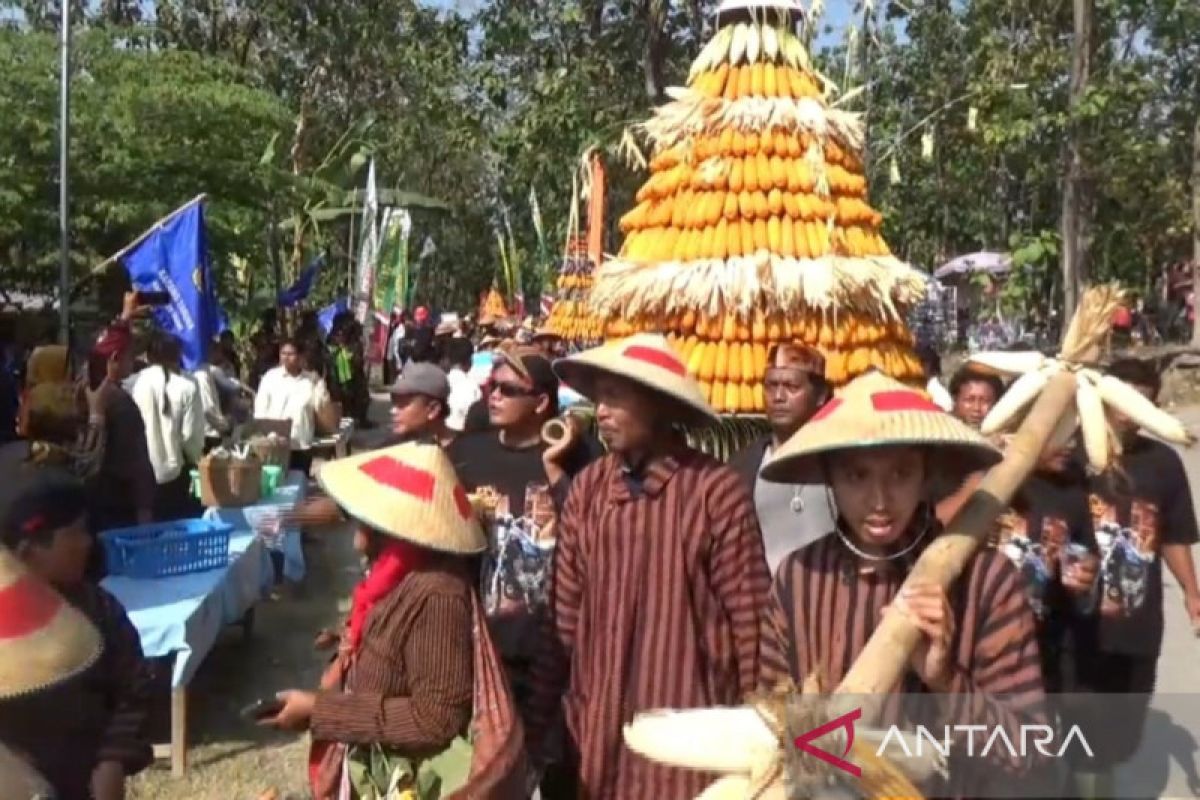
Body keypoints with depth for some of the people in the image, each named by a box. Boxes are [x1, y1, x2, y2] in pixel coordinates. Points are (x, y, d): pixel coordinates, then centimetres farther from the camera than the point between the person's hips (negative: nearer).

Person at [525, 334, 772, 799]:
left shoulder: (716, 490, -12)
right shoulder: (587, 489, 0)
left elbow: (749, 614, -7)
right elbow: (564, 611, 5)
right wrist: (540, 716, 7)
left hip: (690, 725, -3)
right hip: (601, 725, 4)